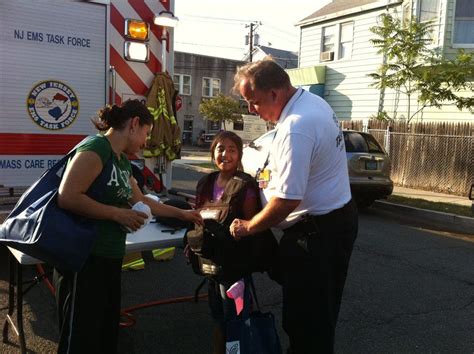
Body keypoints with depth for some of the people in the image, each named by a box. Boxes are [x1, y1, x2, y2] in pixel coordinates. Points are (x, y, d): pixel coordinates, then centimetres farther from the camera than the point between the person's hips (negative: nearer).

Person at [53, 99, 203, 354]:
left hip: (110, 258, 9)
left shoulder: (123, 161, 14)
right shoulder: (96, 147, -15)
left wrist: (182, 214, 28)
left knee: (107, 333, 17)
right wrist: (118, 214, -18)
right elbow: (67, 197, -25)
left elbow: (142, 201, 26)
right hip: (83, 258, -9)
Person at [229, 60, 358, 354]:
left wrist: (248, 227, -14)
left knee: (307, 317, 4)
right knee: (319, 312, 22)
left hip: (316, 232, -10)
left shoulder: (296, 128, -27)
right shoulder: (313, 101, 6)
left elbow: (288, 199, -27)